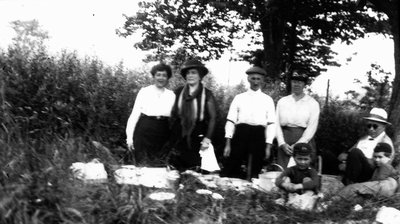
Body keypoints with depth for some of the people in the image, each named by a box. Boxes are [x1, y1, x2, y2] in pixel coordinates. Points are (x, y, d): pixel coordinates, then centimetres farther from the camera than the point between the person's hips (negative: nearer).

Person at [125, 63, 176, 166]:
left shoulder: (171, 95, 7)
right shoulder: (144, 92, 1)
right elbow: (134, 114, 3)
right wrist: (129, 137, -2)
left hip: (163, 134, 2)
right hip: (145, 133, -2)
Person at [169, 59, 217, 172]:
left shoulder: (207, 94, -1)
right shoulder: (179, 92, 8)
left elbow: (212, 118, -1)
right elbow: (173, 115, 11)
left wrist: (207, 138, -10)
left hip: (198, 138, -3)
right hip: (179, 139, 3)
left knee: (196, 169, -6)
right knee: (177, 169, 1)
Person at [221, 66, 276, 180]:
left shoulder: (268, 100, 11)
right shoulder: (239, 98, 11)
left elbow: (271, 124, 6)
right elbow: (230, 120, 6)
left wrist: (268, 146, -3)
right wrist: (228, 143, -3)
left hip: (259, 135, 0)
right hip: (240, 133, 0)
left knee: (254, 172, 5)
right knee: (229, 171, -3)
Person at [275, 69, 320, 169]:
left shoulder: (312, 103, 4)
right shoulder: (282, 101, 12)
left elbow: (312, 128, -3)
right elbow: (277, 124, 7)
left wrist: (298, 145, -11)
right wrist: (282, 144, -5)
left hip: (304, 141, -2)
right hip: (285, 144, 2)